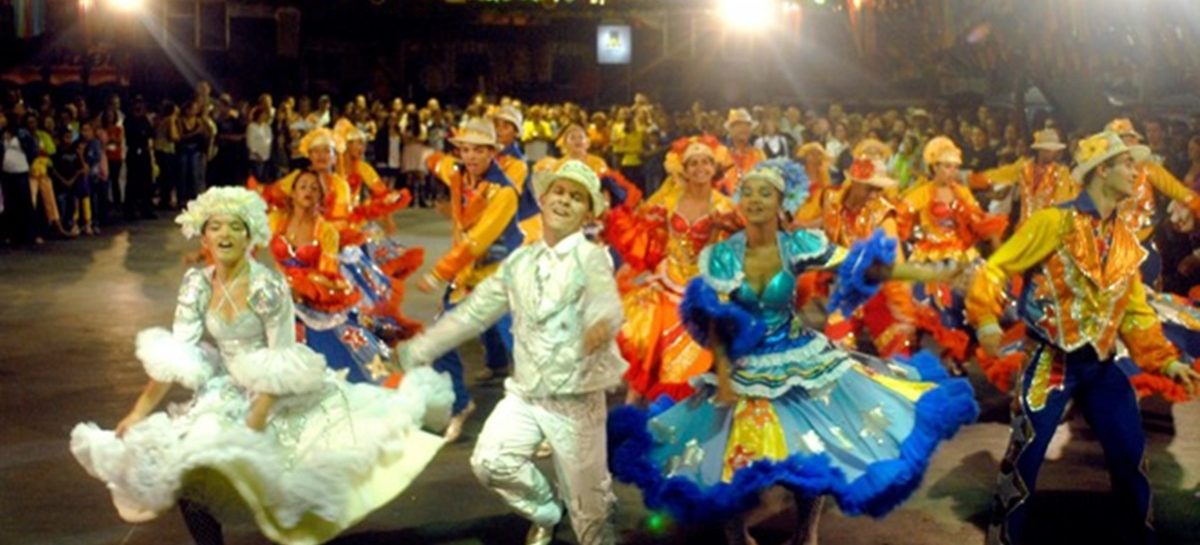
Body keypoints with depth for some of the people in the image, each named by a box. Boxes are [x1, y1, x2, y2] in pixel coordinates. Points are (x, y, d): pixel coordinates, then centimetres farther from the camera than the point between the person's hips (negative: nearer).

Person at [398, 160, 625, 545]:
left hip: (577, 397, -4)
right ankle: (545, 513, 18)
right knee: (489, 463, -11)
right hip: (524, 391, 5)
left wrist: (601, 326, -57)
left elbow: (607, 306, -33)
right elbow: (472, 312, 11)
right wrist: (415, 352, 10)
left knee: (588, 504, 3)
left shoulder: (591, 258, -12)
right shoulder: (519, 261, 6)